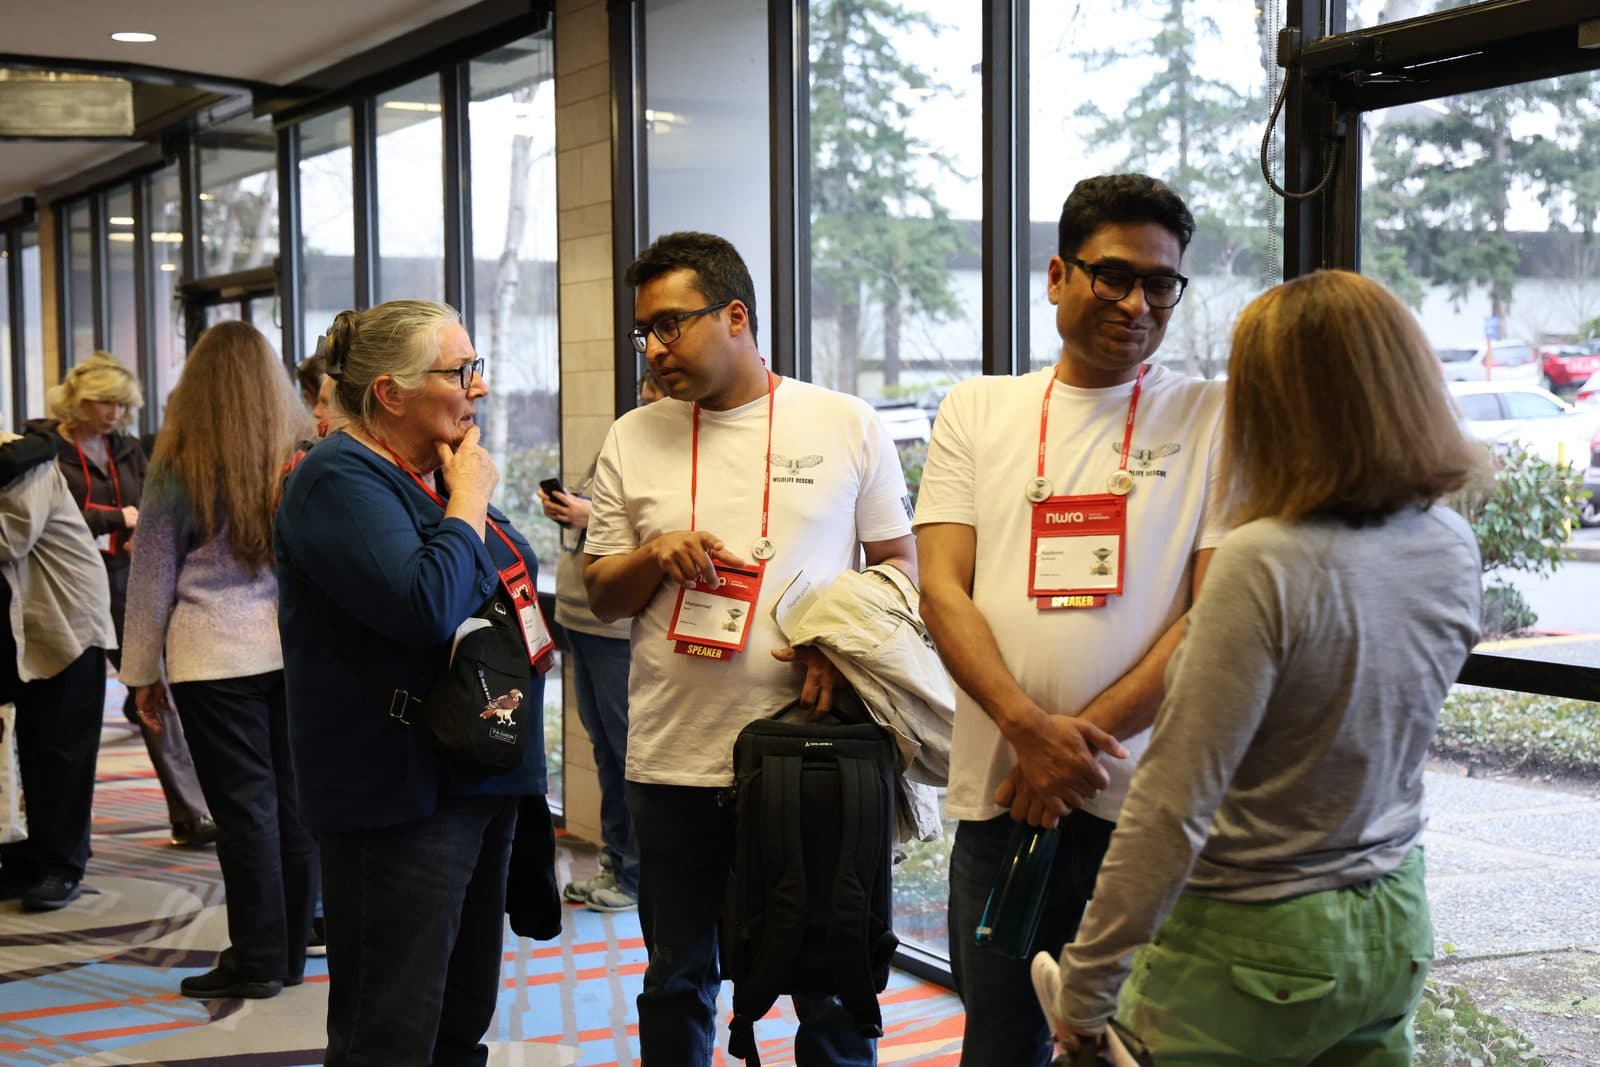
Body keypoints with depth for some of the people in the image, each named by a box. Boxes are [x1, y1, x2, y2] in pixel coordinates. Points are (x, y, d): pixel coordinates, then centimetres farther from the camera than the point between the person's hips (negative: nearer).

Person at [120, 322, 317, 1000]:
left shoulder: (178, 464, -4)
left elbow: (152, 575, 1)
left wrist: (143, 673, 8)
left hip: (216, 655, -3)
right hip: (297, 648, 3)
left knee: (244, 805, 2)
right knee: (293, 802, 9)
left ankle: (258, 960, 9)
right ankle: (290, 952, 19)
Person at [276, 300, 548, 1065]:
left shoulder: (435, 472, 14)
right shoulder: (341, 480, -14)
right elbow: (425, 604, -29)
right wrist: (470, 498, -16)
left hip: (479, 777, 9)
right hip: (400, 794, -9)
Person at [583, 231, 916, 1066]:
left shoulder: (846, 426, 1)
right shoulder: (632, 440, 8)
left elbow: (900, 562, 6)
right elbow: (599, 597, 11)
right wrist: (653, 557, -10)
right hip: (673, 759, 2)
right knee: (677, 981, 14)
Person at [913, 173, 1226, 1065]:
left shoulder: (1213, 418, 2)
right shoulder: (977, 411, 8)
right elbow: (943, 591, 0)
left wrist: (1083, 741, -13)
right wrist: (1030, 727, -15)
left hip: (1147, 800, -2)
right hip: (1000, 794, 2)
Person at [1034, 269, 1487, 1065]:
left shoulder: (1265, 563, -24)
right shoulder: (1451, 548, -3)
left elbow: (1174, 804, -23)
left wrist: (1085, 986, -15)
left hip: (1259, 945, -7)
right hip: (1395, 931, 7)